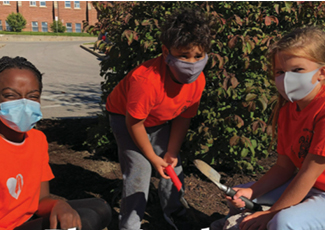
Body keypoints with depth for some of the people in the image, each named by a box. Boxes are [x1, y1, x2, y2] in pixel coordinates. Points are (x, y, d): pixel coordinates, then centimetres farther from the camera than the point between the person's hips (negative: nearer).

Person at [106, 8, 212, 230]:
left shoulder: (198, 80, -21)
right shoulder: (147, 80, -41)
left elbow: (183, 118, -9)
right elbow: (134, 123, -28)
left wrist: (171, 153, -10)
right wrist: (153, 158, -16)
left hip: (160, 120, 6)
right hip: (125, 117, -6)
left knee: (173, 165, 7)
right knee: (139, 170, -13)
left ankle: (173, 212, 31)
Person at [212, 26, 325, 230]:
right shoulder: (287, 109, -1)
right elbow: (284, 167, 1)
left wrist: (270, 213, -19)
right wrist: (251, 192, -12)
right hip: (307, 187, 8)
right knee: (241, 194, 10)